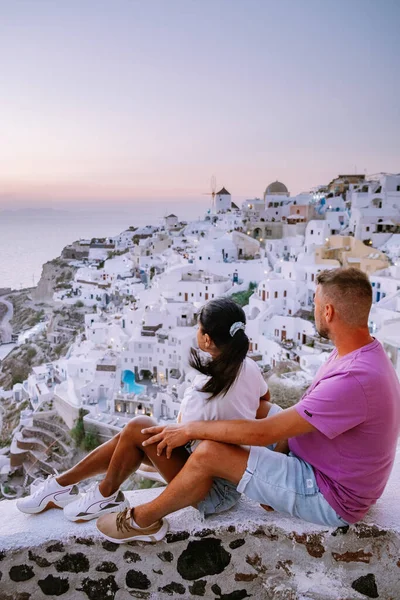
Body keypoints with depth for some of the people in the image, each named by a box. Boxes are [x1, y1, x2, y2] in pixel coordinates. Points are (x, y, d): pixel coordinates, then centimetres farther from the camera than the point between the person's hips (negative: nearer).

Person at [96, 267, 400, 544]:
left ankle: (142, 519, 7)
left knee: (209, 453, -17)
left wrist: (190, 429, -18)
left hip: (331, 497, -9)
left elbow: (262, 433, -30)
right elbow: (304, 411, 8)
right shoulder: (362, 353, -1)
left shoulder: (355, 379, -33)